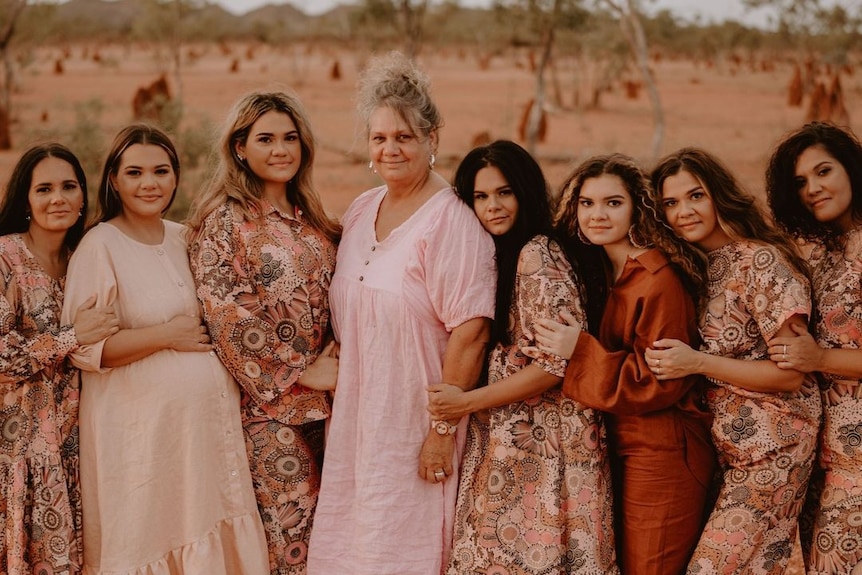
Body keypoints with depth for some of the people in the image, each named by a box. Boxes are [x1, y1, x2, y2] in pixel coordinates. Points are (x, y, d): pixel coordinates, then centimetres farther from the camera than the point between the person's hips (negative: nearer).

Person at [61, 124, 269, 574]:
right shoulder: (99, 246, -8)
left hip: (208, 419, 6)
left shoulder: (181, 238, 11)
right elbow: (82, 348, -14)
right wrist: (168, 336, -15)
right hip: (142, 426, -6)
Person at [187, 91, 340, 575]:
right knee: (291, 523, -1)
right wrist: (299, 373, -13)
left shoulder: (310, 218, 11)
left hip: (323, 391, 6)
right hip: (267, 399, -6)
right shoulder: (225, 219, -8)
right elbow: (230, 316, -15)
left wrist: (336, 356, -2)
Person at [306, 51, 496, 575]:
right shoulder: (360, 211, 7)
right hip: (355, 417, 7)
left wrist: (444, 429, -18)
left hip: (413, 425, -6)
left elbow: (470, 333, -19)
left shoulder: (452, 223, -15)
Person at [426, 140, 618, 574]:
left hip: (539, 441, -8)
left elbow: (556, 363, -18)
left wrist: (468, 402, -14)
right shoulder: (499, 255, 13)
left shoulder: (537, 254, -13)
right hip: (504, 440, 8)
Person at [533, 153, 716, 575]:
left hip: (660, 458, -8)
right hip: (619, 448, 8)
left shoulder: (659, 279, -16)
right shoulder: (598, 271, 10)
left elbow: (663, 382, -19)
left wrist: (581, 352, -23)